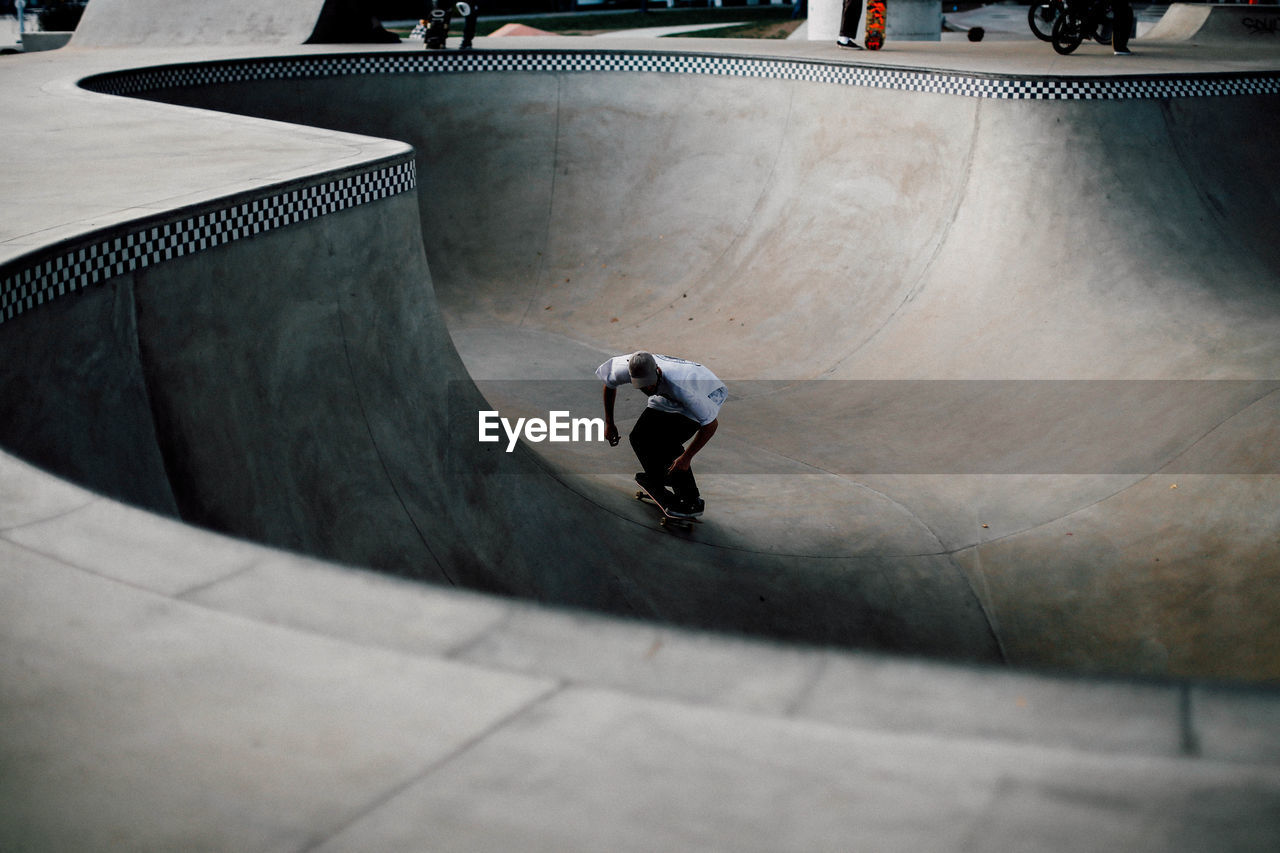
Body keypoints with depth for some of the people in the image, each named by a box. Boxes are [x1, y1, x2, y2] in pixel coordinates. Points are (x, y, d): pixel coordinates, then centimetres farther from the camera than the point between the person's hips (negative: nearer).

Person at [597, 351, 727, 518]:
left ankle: (692, 502, -10)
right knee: (639, 437, -8)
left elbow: (712, 423, -35)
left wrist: (686, 457, -31)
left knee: (668, 441, -24)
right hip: (668, 397, 6)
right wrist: (609, 423, 3)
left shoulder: (679, 385, -44)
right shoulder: (627, 369, -29)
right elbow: (609, 382, -1)